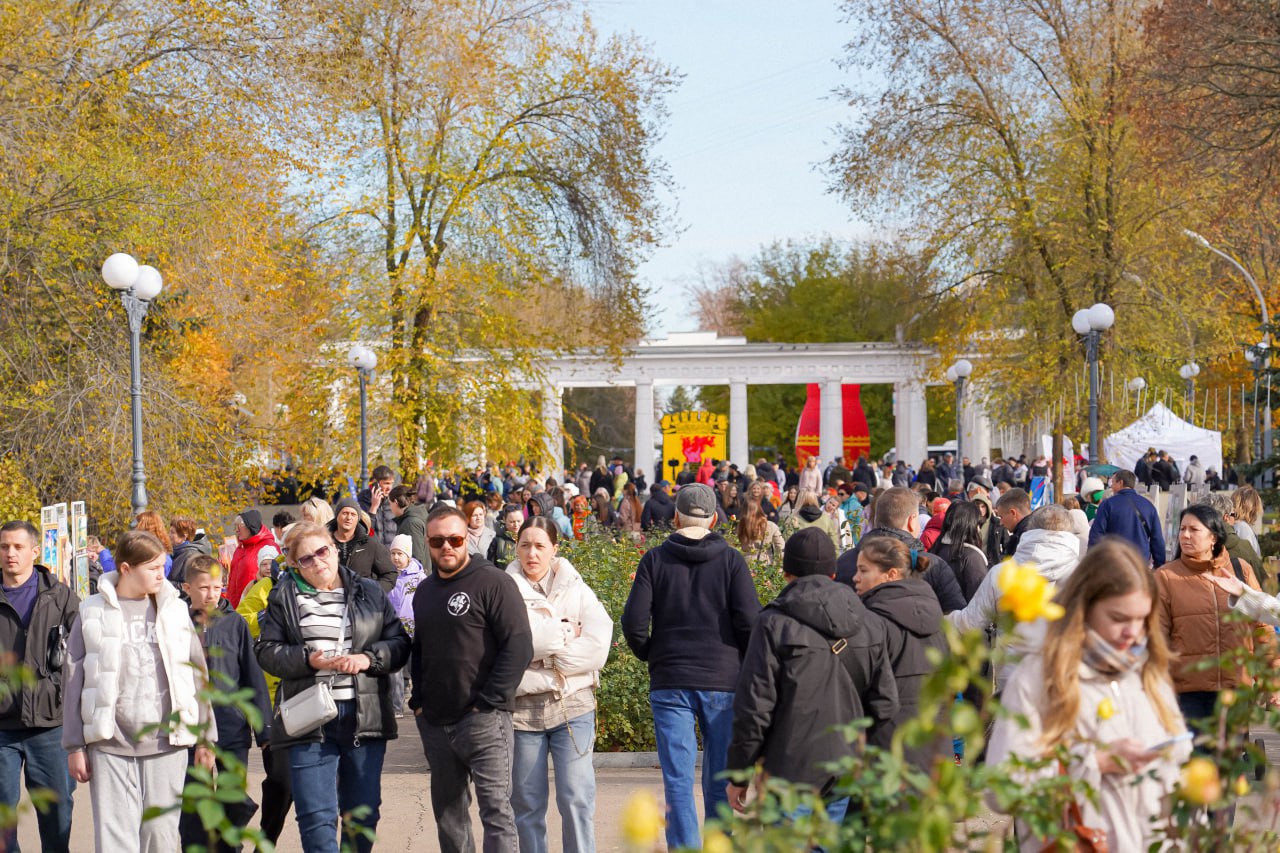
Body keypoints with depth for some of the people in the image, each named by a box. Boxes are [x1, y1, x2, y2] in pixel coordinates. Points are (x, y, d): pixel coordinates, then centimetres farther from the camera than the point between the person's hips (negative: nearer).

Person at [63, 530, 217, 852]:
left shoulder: (174, 610, 8)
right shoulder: (94, 613, 3)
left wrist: (205, 737, 9)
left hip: (166, 743, 1)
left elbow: (197, 676, 11)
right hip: (111, 744, -1)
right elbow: (74, 682, 4)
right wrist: (74, 745, 2)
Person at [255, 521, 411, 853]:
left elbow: (399, 643, 7)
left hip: (365, 716, 2)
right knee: (316, 816, -5)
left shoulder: (369, 592, 9)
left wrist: (369, 658, -11)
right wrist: (308, 660, -14)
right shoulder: (284, 597, 5)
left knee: (363, 814, 10)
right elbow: (267, 652, 2)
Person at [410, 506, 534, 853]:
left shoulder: (493, 582, -7)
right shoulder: (424, 592, 16)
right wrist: (419, 700, 12)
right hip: (435, 722, 7)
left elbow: (519, 646, -14)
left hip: (483, 721, -7)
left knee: (496, 810, -9)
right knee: (447, 813, 13)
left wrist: (488, 702, -15)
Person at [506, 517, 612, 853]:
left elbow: (598, 647, -5)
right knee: (527, 802, 6)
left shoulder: (576, 589, 8)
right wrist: (565, 633, -7)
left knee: (577, 797, -6)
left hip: (573, 704, 0)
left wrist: (546, 644, -8)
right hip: (522, 708, 0)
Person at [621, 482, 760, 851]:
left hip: (670, 682, 0)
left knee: (677, 782, 0)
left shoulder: (655, 560, 1)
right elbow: (750, 620, -7)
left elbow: (633, 622, -5)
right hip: (723, 682, 0)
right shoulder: (731, 560, 0)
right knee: (720, 782, 9)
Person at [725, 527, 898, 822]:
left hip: (791, 769, -5)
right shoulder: (869, 625, 6)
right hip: (843, 771, 5)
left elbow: (754, 706, -10)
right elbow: (884, 705, 7)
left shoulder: (774, 624, -10)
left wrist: (738, 775, -1)